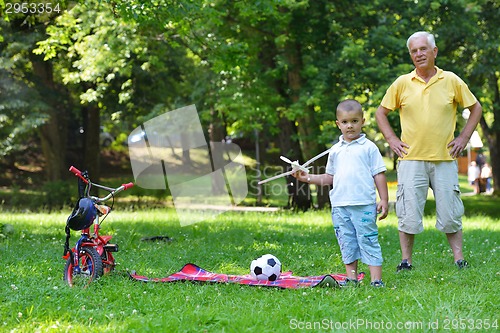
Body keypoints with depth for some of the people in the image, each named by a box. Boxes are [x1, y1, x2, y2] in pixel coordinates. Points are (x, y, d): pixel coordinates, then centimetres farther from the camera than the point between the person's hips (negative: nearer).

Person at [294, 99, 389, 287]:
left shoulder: (368, 148, 2)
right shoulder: (335, 150, 15)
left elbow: (379, 175, 2)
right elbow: (329, 178, 20)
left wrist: (384, 199, -4)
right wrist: (308, 178, 9)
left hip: (364, 205, -4)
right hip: (340, 206, 5)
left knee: (368, 242, -6)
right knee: (347, 244, 8)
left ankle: (376, 280, -5)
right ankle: (351, 279, 14)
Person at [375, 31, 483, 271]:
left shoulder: (451, 81, 4)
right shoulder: (402, 83, 4)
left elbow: (476, 108, 14)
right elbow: (381, 112, 14)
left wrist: (464, 137, 6)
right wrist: (391, 139, 5)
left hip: (444, 159, 0)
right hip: (411, 159, 0)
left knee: (450, 212, 2)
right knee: (408, 212, -1)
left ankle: (459, 259, 11)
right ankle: (406, 260, 9)